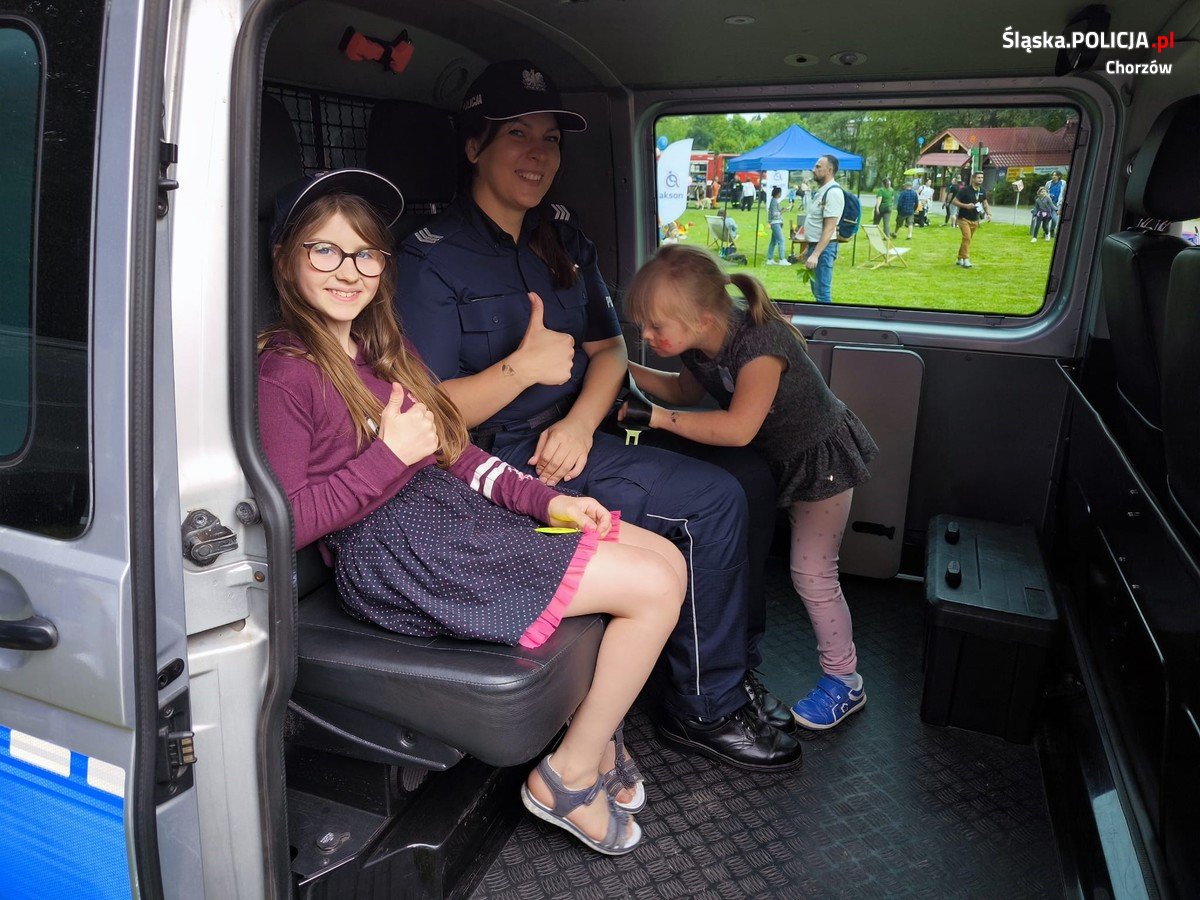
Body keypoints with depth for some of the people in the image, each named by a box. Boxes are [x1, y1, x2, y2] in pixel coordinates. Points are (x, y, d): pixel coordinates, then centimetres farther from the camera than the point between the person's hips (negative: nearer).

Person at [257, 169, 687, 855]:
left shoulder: (376, 348, 15)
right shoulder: (283, 373, -10)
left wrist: (545, 499, 3)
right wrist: (389, 455, -17)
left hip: (451, 511, 9)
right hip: (393, 554, -9)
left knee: (666, 558, 3)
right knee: (655, 587, -12)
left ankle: (597, 729, 20)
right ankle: (571, 776, 5)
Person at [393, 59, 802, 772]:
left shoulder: (562, 236, 12)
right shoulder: (433, 258, -11)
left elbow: (610, 347, 9)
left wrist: (580, 423, -11)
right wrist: (524, 367, -29)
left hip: (577, 434, 8)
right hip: (510, 462, -8)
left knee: (752, 473, 1)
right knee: (714, 502, -18)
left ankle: (733, 665, 15)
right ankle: (703, 707, 0)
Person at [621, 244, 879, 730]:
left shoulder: (759, 343, -38)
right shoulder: (700, 343, -14)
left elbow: (739, 428, -48)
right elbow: (686, 390, 8)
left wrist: (660, 417, -44)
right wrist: (629, 371, -6)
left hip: (820, 458, -8)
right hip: (769, 457, 8)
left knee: (812, 573, -2)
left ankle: (844, 681, 17)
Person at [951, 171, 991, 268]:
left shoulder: (982, 191, 7)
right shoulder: (965, 190, -11)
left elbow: (985, 204, 16)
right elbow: (955, 201, -9)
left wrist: (989, 214, 0)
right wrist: (966, 205, -22)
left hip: (975, 220, 6)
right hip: (964, 218, -6)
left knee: (968, 239, 11)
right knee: (967, 237, -20)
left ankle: (959, 259, 23)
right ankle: (966, 260, -18)